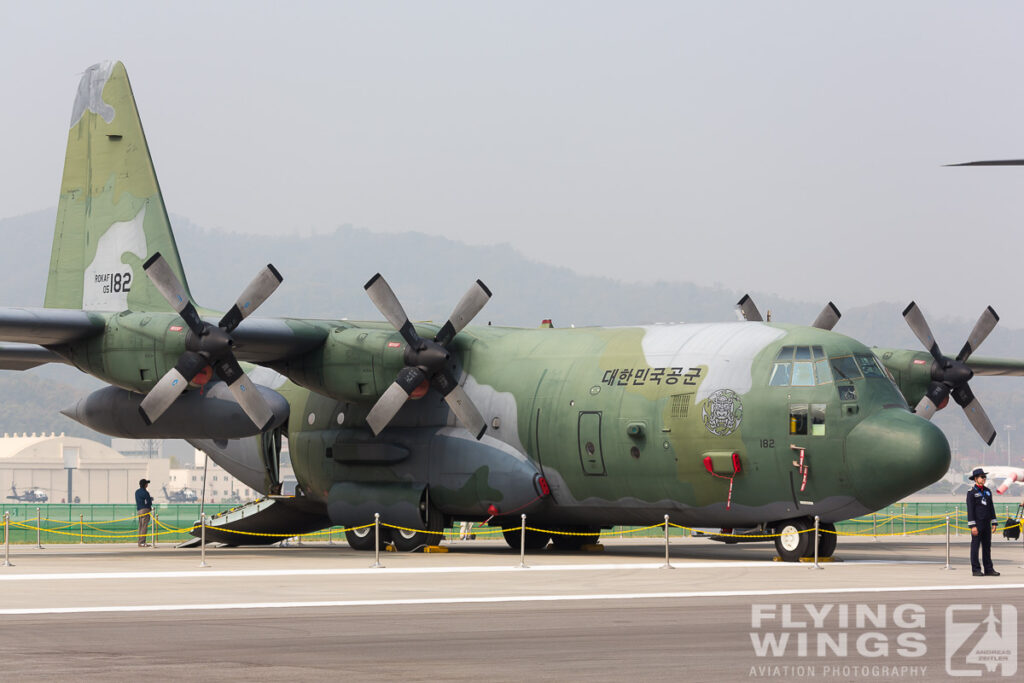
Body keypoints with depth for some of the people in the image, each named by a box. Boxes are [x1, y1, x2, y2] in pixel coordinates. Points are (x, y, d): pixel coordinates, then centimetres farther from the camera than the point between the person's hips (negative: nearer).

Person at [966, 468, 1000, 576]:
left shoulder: (987, 491, 13)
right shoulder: (971, 492, -6)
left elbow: (991, 508, 15)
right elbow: (970, 510, -11)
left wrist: (994, 523, 8)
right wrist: (972, 526, -17)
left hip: (986, 523, 6)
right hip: (977, 523, -6)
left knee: (987, 546, 7)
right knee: (975, 546, -3)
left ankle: (989, 569, 9)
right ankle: (976, 570, 0)